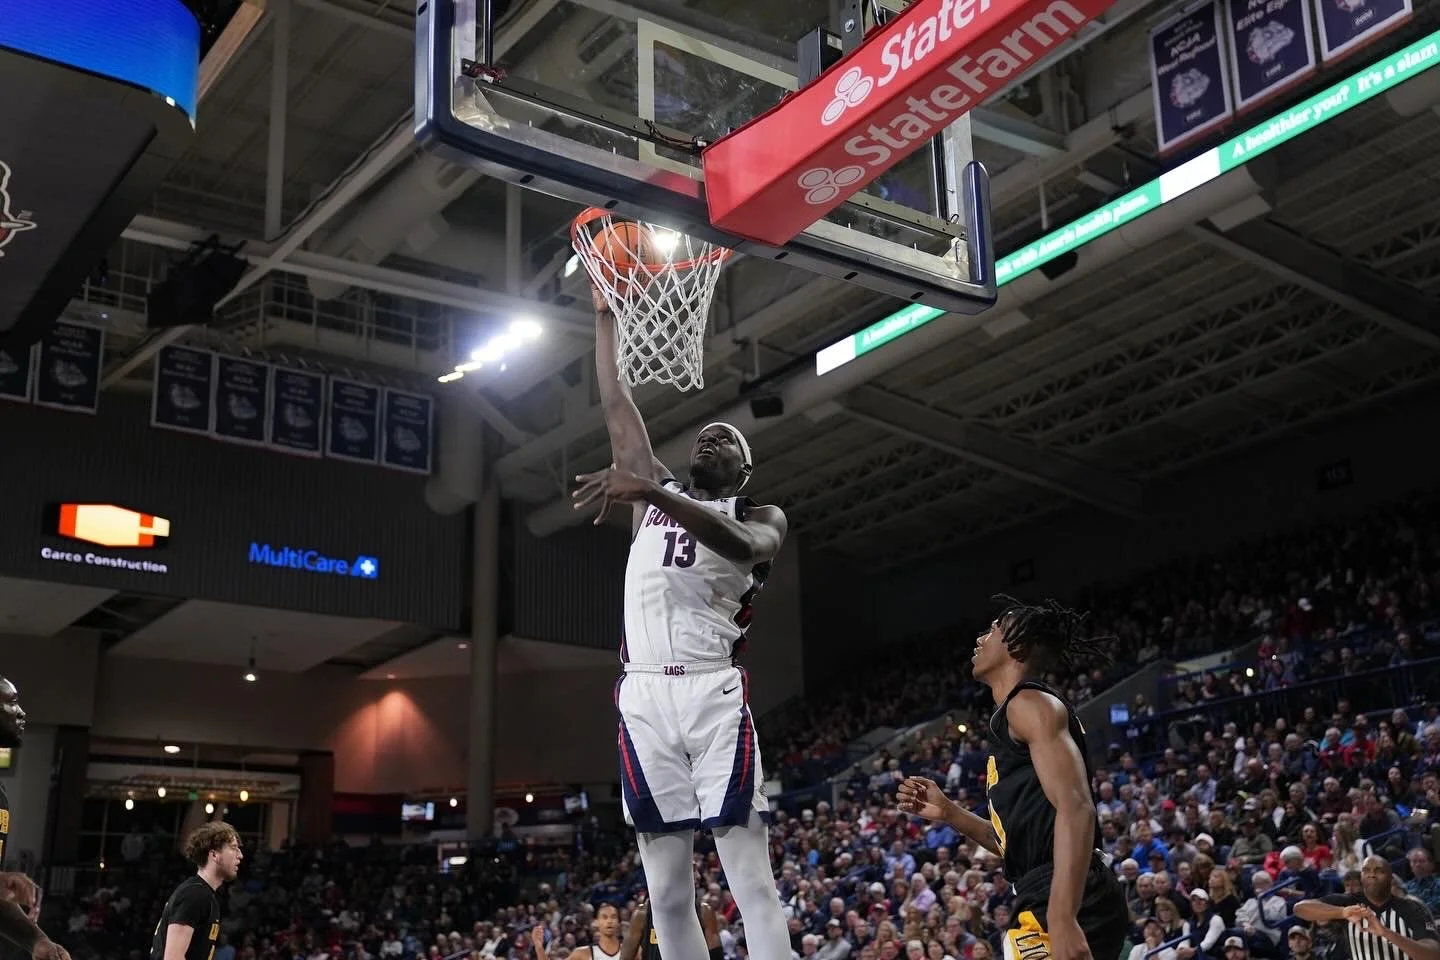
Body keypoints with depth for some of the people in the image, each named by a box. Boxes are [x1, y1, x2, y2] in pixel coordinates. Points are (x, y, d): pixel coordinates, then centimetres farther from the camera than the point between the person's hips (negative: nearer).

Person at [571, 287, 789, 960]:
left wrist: (651, 492, -28)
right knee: (666, 893, 4)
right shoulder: (658, 492, 22)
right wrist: (605, 315, 15)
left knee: (753, 885, -9)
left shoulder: (762, 518, 10)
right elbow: (615, 404, 18)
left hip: (714, 693, -3)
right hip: (643, 697, 4)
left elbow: (741, 547, -15)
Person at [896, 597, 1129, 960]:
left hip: (1061, 906, -10)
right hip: (1045, 900, 10)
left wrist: (1062, 920, -29)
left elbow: (1076, 808, -20)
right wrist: (949, 812, 20)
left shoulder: (1030, 703, -5)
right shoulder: (1014, 716, 24)